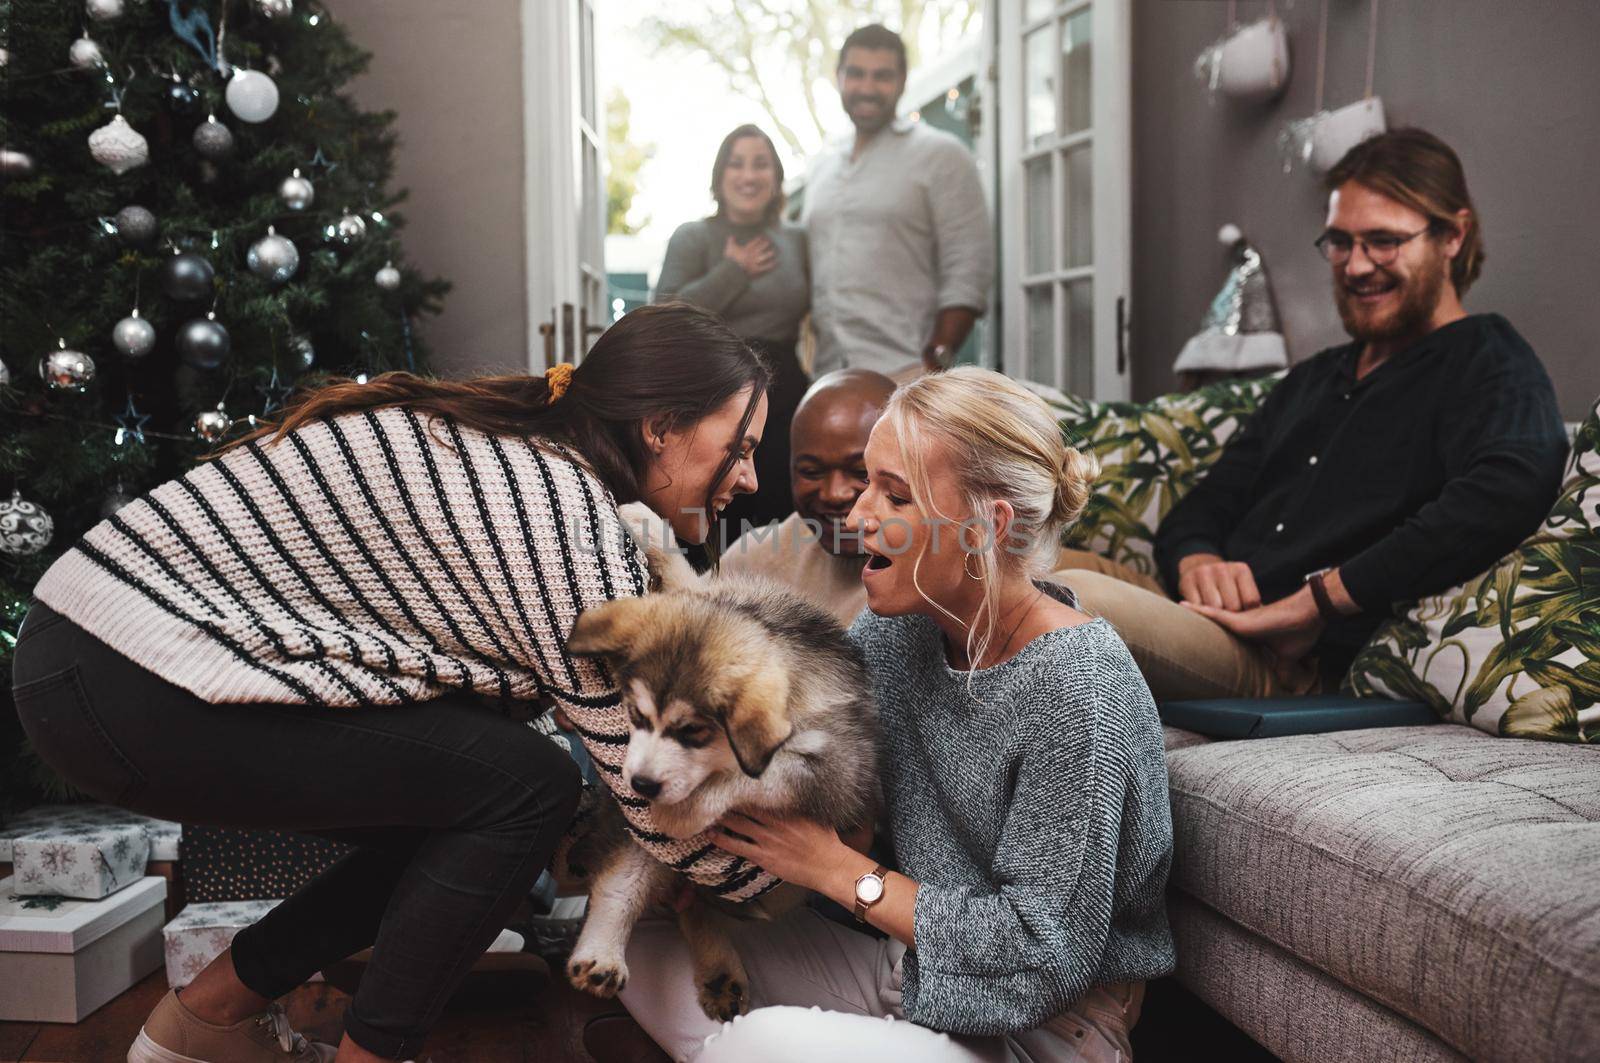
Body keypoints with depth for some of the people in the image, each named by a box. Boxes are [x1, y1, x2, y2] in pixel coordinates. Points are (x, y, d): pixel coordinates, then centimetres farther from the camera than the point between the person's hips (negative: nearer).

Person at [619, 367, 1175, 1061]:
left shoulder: (1074, 689, -24)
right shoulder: (897, 627, -1)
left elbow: (1042, 951, -23)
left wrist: (838, 869, -18)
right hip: (913, 968, 7)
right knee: (648, 938, -1)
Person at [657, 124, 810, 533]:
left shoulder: (797, 239, 13)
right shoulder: (693, 237, 2)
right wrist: (733, 271, -9)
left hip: (784, 400, 3)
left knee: (782, 519, 1)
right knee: (719, 527, -3)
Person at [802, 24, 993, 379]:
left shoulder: (939, 154, 2)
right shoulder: (822, 166, 20)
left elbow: (969, 269, -6)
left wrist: (936, 359, -15)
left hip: (903, 375, -6)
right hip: (827, 381, 6)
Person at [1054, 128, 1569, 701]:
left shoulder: (1486, 362, 4)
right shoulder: (1310, 380, 30)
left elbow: (1512, 488, -20)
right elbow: (1202, 506, 26)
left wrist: (1314, 600, -20)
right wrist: (1197, 562, -2)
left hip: (1301, 661, -7)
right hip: (1216, 630, 8)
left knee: (1074, 597, -34)